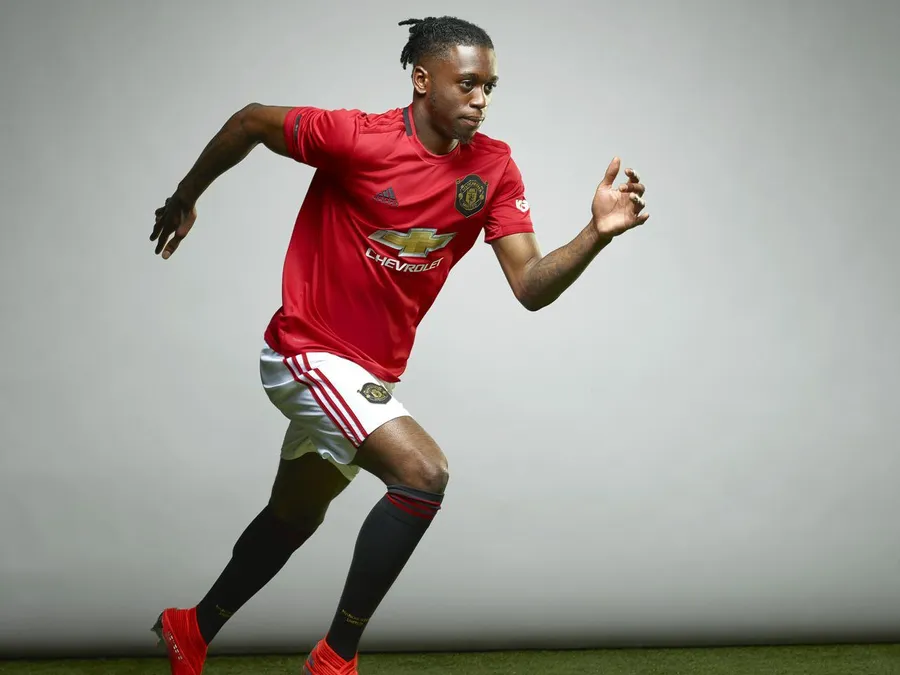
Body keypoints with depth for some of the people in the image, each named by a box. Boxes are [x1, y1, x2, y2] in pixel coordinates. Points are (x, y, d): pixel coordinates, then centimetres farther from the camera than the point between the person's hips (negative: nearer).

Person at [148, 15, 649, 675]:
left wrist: (597, 234, -28)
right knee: (424, 472, -26)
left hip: (372, 373, 7)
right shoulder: (357, 138, -21)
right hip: (308, 350, -7)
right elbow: (251, 121, -6)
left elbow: (531, 287, -11)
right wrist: (184, 199, 5)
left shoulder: (494, 168, -7)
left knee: (293, 519, 23)